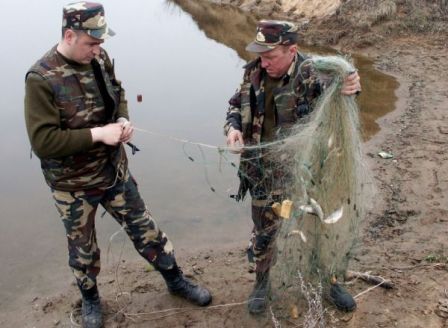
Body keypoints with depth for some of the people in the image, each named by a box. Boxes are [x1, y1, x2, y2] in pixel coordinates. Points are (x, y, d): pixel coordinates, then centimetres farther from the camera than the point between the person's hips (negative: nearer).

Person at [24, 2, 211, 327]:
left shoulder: (100, 58, -6)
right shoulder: (41, 79, -24)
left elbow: (118, 95, 11)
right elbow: (42, 141, -26)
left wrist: (123, 120, -10)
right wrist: (98, 134, -29)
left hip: (115, 170, 5)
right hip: (73, 184, -4)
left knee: (146, 230, 17)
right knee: (83, 248, 18)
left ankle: (176, 280, 38)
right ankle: (90, 298, 45)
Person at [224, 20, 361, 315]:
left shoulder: (312, 74, -19)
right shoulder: (255, 72, -7)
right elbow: (237, 105, 7)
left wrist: (350, 90, -50)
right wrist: (233, 127, -14)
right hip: (266, 171, 2)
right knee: (264, 230, 15)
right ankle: (262, 282, 41)